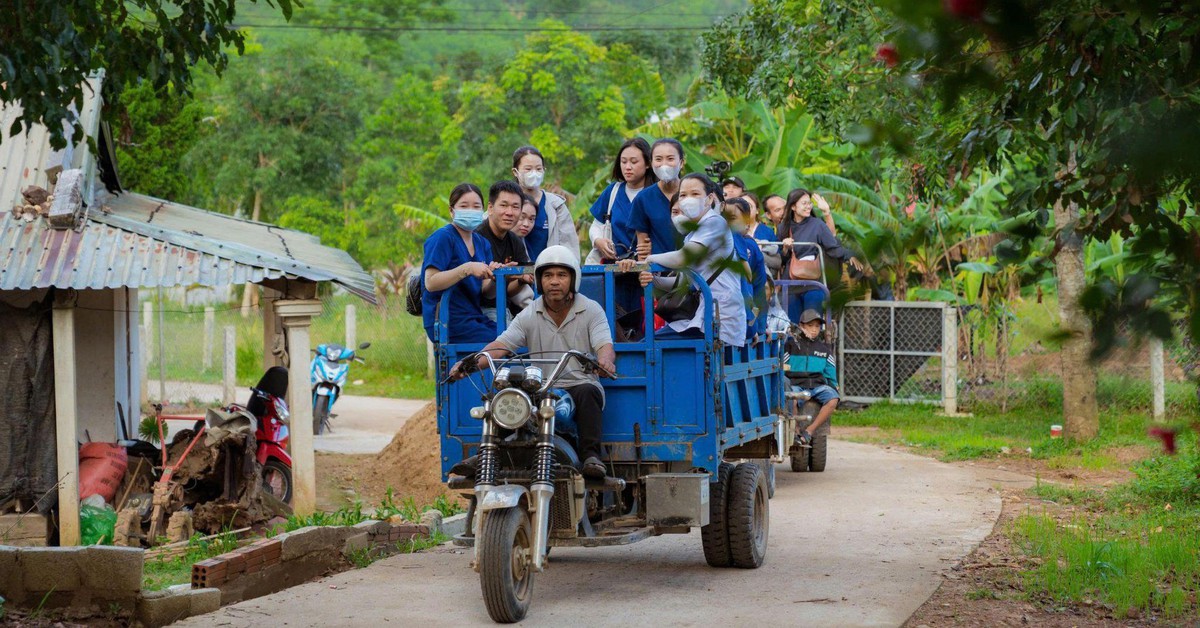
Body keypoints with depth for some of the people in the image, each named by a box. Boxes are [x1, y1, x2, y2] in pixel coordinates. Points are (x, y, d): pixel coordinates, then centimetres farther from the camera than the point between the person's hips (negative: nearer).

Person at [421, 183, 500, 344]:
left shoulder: (482, 243, 14)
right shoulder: (442, 238, -7)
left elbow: (486, 291, 8)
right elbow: (430, 283, -17)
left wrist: (494, 278, -14)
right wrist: (467, 269, -25)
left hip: (474, 316, 7)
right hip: (447, 320, -7)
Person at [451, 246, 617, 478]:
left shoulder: (591, 310, 4)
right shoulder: (529, 316, 8)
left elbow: (604, 345, -11)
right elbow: (500, 345, -3)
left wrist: (605, 361, -38)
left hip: (580, 383, -2)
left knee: (588, 392, -36)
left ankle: (591, 456, -35)